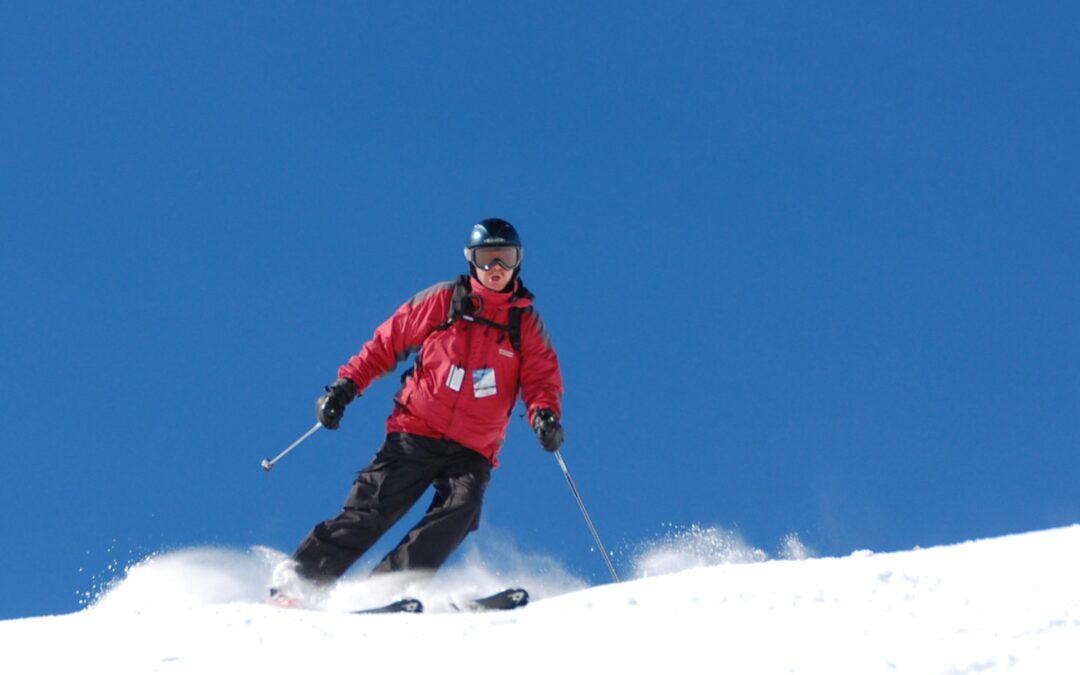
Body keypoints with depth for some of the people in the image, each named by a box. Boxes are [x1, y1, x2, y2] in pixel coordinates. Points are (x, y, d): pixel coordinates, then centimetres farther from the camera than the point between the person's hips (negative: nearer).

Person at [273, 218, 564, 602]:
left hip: (473, 451, 1)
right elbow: (387, 343, 7)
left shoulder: (526, 323, 6)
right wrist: (346, 386, -2)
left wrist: (545, 415, -20)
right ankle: (301, 579, -1)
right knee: (371, 511, -10)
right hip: (416, 432, -1)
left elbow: (542, 380, 2)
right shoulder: (442, 300, 3)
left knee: (460, 511, -24)